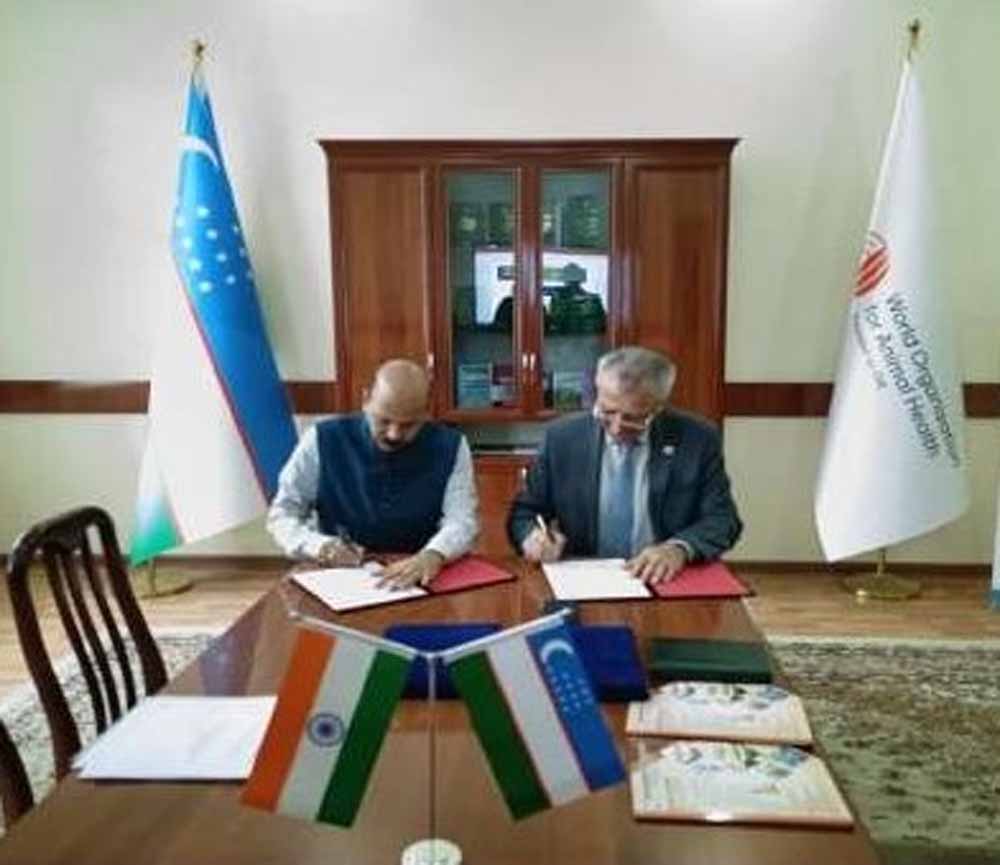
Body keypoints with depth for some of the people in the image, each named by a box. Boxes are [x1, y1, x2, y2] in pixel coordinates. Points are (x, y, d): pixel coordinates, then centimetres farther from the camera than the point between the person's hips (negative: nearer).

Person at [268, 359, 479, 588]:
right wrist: (319, 545, -18)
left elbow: (463, 520, -10)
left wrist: (433, 555, -32)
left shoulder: (449, 446, -3)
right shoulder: (324, 440, -4)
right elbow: (282, 513, 2)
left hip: (418, 580, 0)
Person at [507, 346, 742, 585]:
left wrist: (679, 548, -22)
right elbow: (524, 512, 6)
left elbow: (722, 520, -4)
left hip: (663, 583, -1)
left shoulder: (698, 439, -5)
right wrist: (533, 536, -16)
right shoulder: (562, 437, -3)